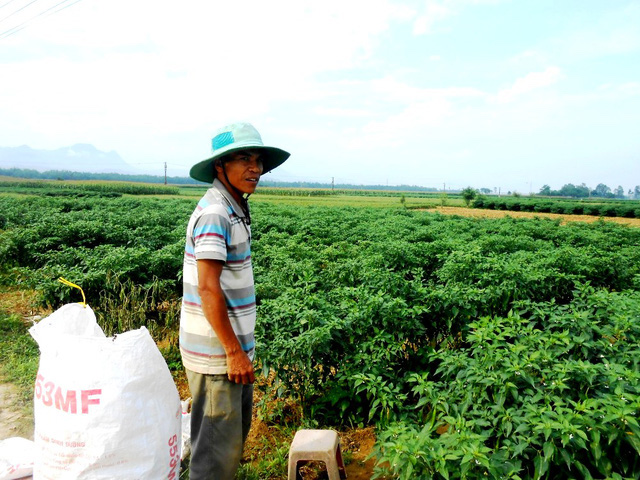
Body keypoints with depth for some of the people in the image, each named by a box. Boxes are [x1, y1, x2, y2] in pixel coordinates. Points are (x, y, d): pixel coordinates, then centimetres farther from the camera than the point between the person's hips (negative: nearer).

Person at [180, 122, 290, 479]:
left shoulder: (234, 209, 10)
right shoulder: (214, 214, -20)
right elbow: (207, 289, -24)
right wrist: (234, 351, -20)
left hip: (232, 344, 10)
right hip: (216, 352, -10)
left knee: (237, 428, 22)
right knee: (219, 441, 3)